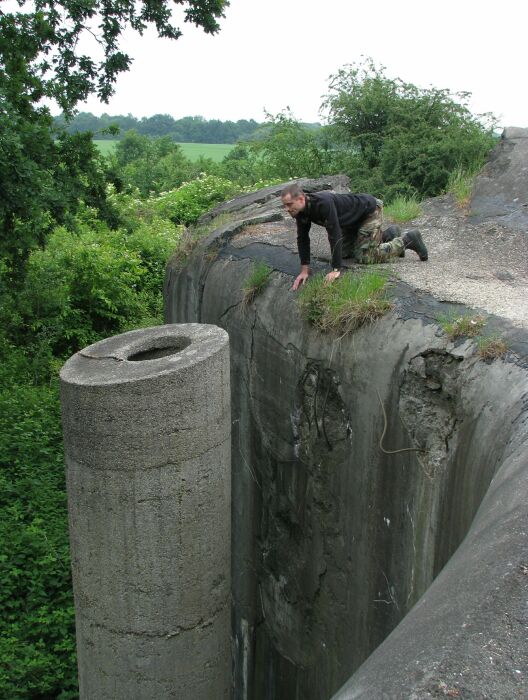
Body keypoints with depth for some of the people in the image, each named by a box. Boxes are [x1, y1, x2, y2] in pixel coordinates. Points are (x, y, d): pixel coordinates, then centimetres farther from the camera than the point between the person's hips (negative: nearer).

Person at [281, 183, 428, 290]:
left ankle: (407, 239, 5)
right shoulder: (301, 210, -13)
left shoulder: (323, 203, -39)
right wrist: (304, 269, -9)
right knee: (345, 253, 15)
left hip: (370, 211, -9)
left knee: (364, 258, -11)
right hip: (353, 219, 9)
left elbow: (335, 235, -40)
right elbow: (303, 238, -6)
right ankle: (388, 236, 27)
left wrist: (336, 270, -38)